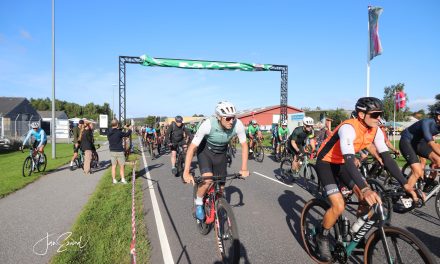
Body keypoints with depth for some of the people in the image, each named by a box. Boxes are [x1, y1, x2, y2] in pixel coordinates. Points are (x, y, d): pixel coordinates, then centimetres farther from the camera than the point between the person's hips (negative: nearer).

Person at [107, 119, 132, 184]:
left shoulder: (109, 133, 2)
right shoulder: (119, 132, -16)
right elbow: (127, 134, -5)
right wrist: (130, 129, 14)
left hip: (112, 151, 5)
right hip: (119, 151, -5)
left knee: (113, 166, 11)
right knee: (121, 166, 6)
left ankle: (114, 180, 16)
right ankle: (123, 179, 7)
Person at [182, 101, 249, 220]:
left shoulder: (238, 124, -28)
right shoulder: (208, 124, -35)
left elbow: (244, 145, -13)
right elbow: (192, 148, -30)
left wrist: (244, 169, -16)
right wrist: (186, 173, -34)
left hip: (221, 154, 3)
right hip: (205, 151, -3)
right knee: (207, 179, -27)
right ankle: (199, 203, 3)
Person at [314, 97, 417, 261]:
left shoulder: (375, 131, -7)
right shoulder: (348, 128, -30)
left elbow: (386, 157, -8)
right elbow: (349, 160, -39)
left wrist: (405, 184, -16)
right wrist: (365, 188, -49)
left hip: (342, 164, 7)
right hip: (325, 163, -7)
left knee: (369, 198, -5)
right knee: (338, 206, -18)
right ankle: (322, 237, 8)